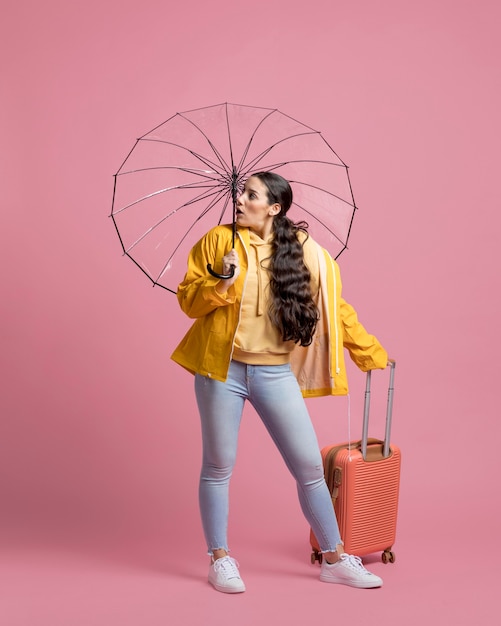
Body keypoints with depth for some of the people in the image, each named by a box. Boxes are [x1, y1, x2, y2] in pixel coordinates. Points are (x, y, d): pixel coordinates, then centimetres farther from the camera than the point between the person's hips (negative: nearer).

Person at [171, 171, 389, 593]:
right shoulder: (219, 240, 0)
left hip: (275, 373, 1)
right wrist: (221, 283, -18)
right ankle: (220, 559, 23)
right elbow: (187, 299, 1)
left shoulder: (305, 252, 2)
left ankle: (334, 559, 20)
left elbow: (335, 310, 9)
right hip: (223, 369, -1)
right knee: (218, 466, 6)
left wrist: (372, 355, 13)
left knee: (310, 467, 4)